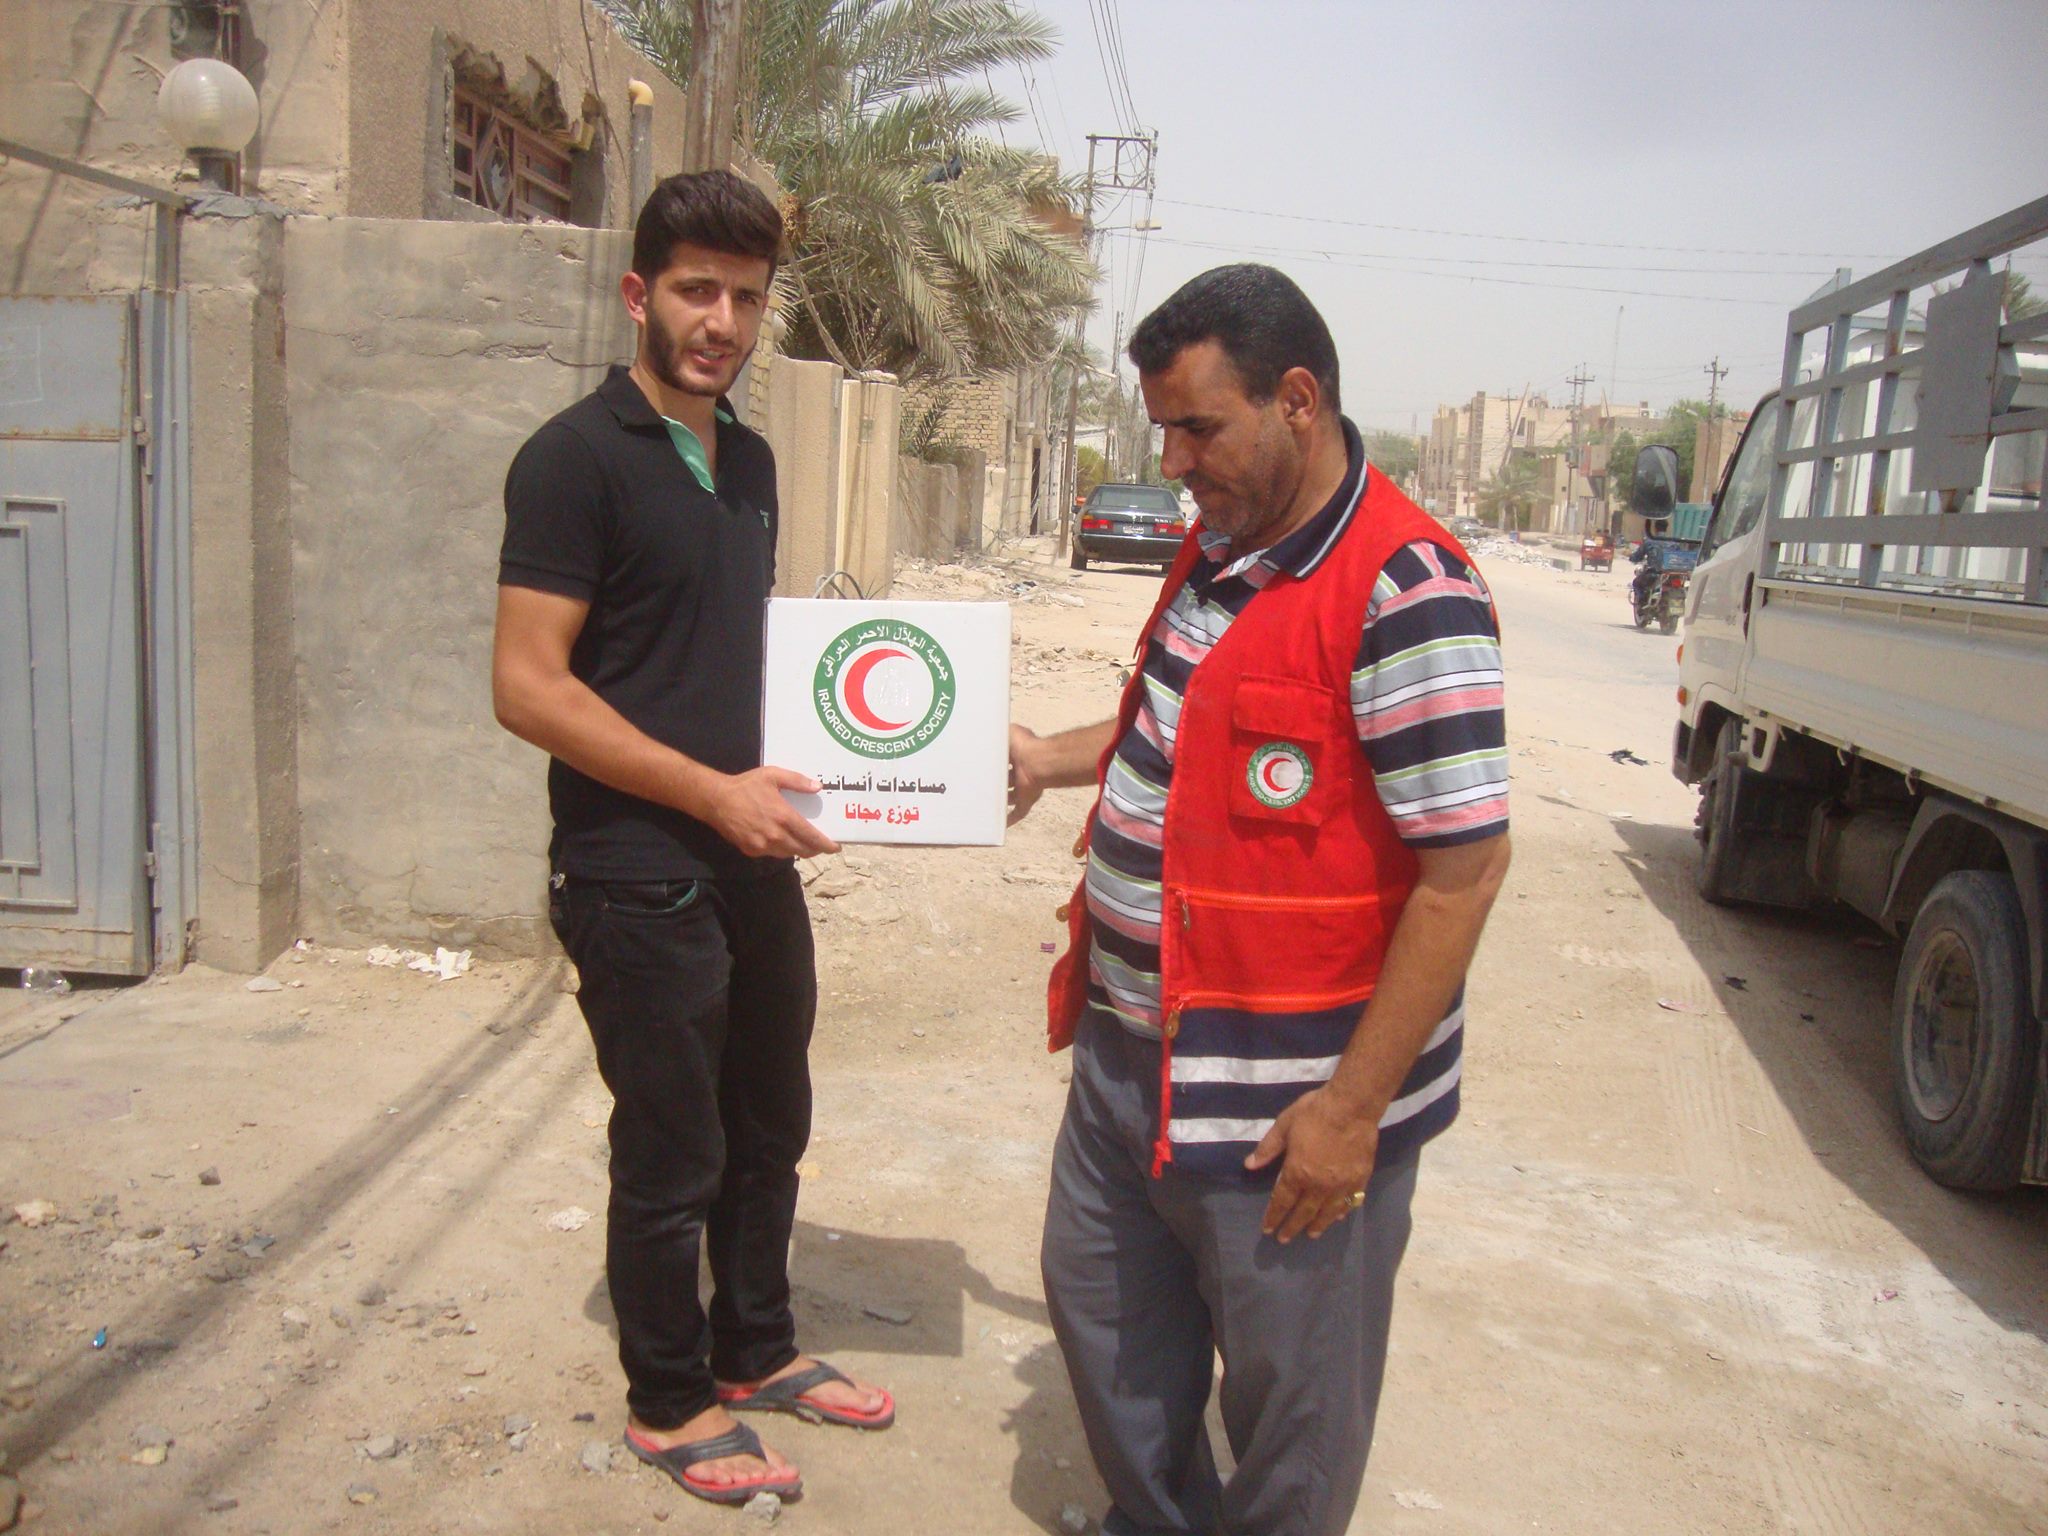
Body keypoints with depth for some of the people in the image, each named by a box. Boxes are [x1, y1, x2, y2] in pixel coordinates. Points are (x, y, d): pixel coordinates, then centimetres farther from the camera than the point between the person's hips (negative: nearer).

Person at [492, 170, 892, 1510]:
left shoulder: (750, 460, 10)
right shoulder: (577, 458, -14)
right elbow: (529, 687, -19)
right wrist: (713, 791, -21)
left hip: (754, 856, 8)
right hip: (638, 877, -8)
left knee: (769, 1125, 20)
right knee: (672, 1154, 8)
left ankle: (756, 1350, 41)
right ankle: (669, 1403, 30)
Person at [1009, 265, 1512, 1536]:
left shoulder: (1403, 592, -22)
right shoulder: (1222, 547, 7)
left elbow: (1466, 867, -23)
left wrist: (1352, 1106, -22)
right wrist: (1053, 760, 13)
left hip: (1284, 1098, -9)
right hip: (1133, 1047, 9)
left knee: (1291, 1394, 12)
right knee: (1103, 1303, 25)